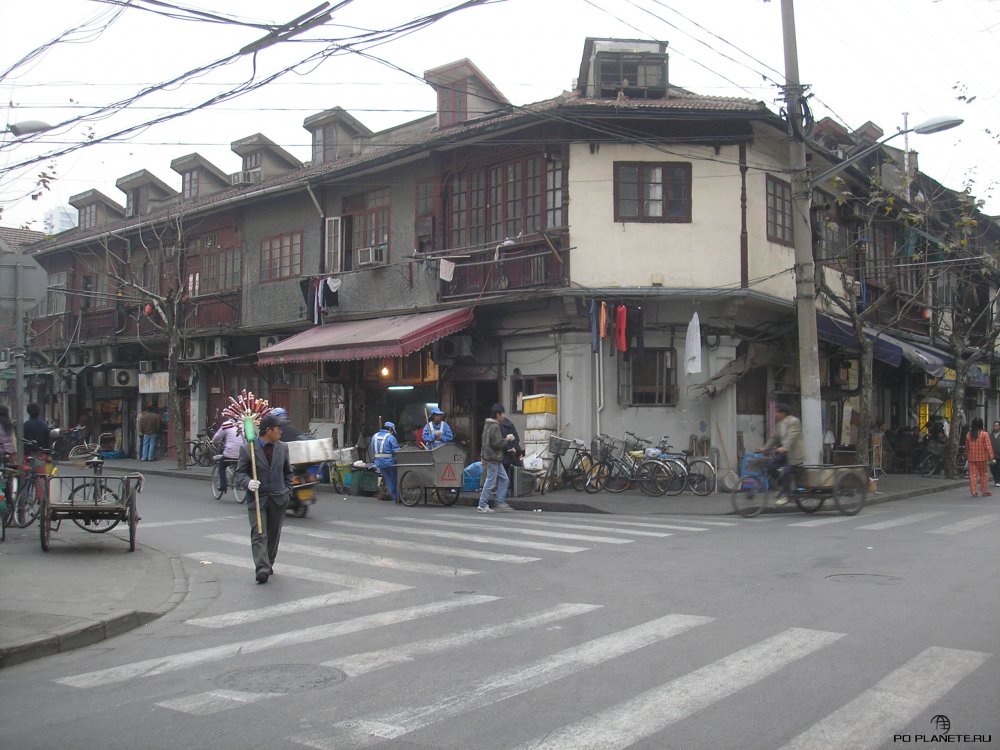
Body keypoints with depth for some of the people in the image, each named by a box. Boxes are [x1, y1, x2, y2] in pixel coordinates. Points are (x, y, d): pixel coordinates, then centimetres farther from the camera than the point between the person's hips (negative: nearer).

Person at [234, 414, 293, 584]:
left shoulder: (282, 448, 8)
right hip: (257, 498, -4)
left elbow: (288, 472, 19)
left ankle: (269, 564, 29)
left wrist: (287, 492, 10)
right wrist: (248, 482, -24)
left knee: (274, 534, 12)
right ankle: (262, 568, -19)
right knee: (259, 535, -12)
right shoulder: (247, 449, -6)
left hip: (278, 499, 4)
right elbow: (239, 473, -4)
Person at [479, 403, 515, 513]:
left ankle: (500, 502, 14)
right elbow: (497, 444, -22)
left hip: (495, 459, 10)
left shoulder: (487, 424, 15)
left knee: (504, 479, 12)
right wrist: (506, 440, -8)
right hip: (493, 458, -10)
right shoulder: (495, 427, -17)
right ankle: (483, 505, 0)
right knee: (491, 481, -5)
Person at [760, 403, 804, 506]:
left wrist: (785, 448, -40)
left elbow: (792, 436, -26)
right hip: (783, 452, 8)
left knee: (786, 473, -13)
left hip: (793, 453, -8)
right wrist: (765, 448, 8)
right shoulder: (780, 423, 14)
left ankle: (785, 495, -1)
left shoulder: (793, 421, -12)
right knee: (770, 465, -5)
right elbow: (775, 438, 17)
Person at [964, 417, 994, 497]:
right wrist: (991, 457, -9)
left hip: (971, 458, 2)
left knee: (972, 475, 3)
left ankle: (974, 491, -2)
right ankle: (985, 491, 16)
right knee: (983, 474, 10)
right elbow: (988, 446, -11)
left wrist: (967, 456, 21)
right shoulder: (984, 434, -7)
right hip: (982, 458, -2)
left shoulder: (969, 434, 3)